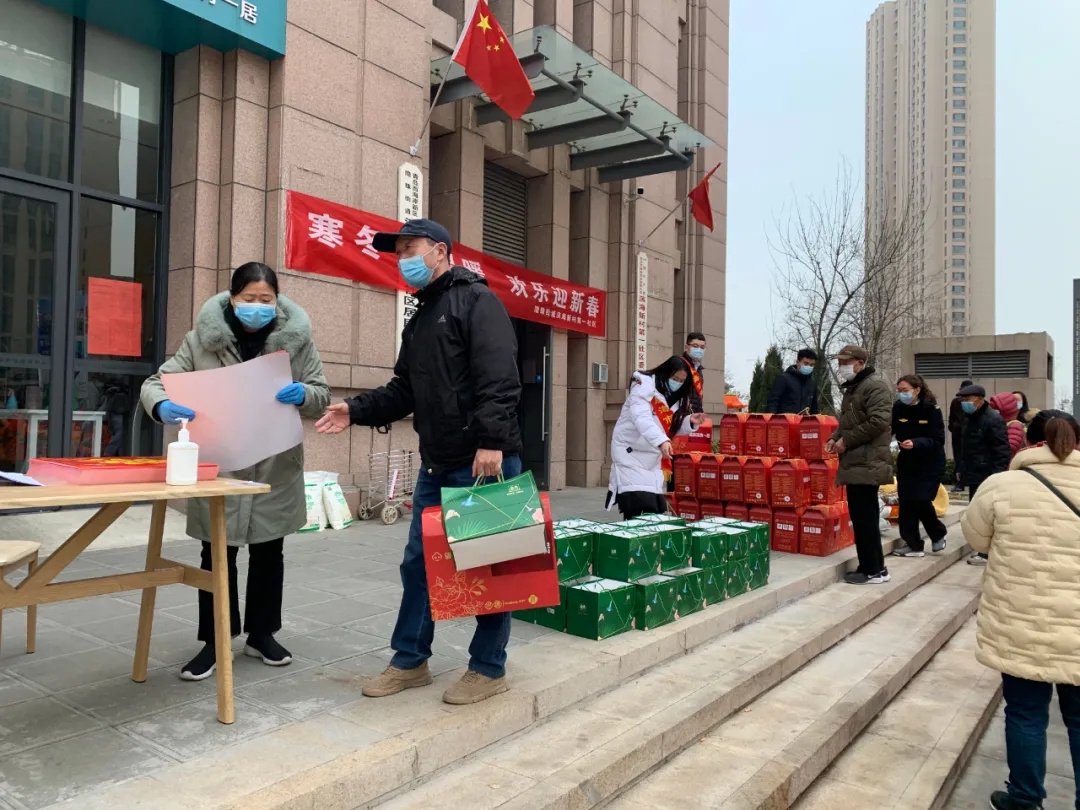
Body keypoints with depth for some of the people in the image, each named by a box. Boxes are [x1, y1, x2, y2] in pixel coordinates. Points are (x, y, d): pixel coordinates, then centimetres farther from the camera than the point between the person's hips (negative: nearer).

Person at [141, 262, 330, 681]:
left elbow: (321, 395, 1)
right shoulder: (202, 337, -6)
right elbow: (156, 382, -4)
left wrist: (303, 395, -22)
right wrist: (162, 406, -27)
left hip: (276, 469, 1)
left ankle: (261, 633, 31)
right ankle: (214, 641, 23)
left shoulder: (297, 338, -3)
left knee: (269, 554, 14)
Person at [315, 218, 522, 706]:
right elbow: (404, 391, 20)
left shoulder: (476, 301, -7)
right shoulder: (419, 320, 21)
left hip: (484, 461, -9)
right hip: (437, 465, 9)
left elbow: (499, 379, -19)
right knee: (418, 562, 13)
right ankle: (410, 661, 27)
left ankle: (489, 668, 18)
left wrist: (491, 442, -28)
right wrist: (357, 410, 6)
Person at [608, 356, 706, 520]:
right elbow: (642, 418, -30)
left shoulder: (675, 398, 9)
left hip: (653, 456, 7)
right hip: (630, 452, -7)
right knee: (636, 509, -16)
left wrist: (690, 422, -5)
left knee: (655, 510, 5)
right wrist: (662, 440, -44)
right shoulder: (644, 386, -14)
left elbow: (673, 428, 14)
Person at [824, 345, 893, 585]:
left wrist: (847, 441, -16)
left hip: (867, 463, -10)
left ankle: (874, 570, 1)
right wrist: (835, 438, 8)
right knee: (861, 517, 12)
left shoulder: (875, 386, -10)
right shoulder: (852, 388, 20)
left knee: (865, 517, -7)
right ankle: (872, 566, 20)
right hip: (855, 463, 10)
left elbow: (879, 421, -21)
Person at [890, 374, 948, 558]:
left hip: (930, 463, -4)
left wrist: (915, 443, -34)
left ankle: (938, 534, 18)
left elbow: (938, 440, -19)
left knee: (921, 500, -10)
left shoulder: (931, 409, -15)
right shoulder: (898, 408, -5)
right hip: (906, 462, 4)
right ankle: (913, 544, 12)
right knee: (906, 502, 1)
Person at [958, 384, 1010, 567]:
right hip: (975, 475, 9)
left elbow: (1002, 450, -18)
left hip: (988, 476, -9)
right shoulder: (971, 418, 15)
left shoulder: (993, 419, -14)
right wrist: (964, 470, 20)